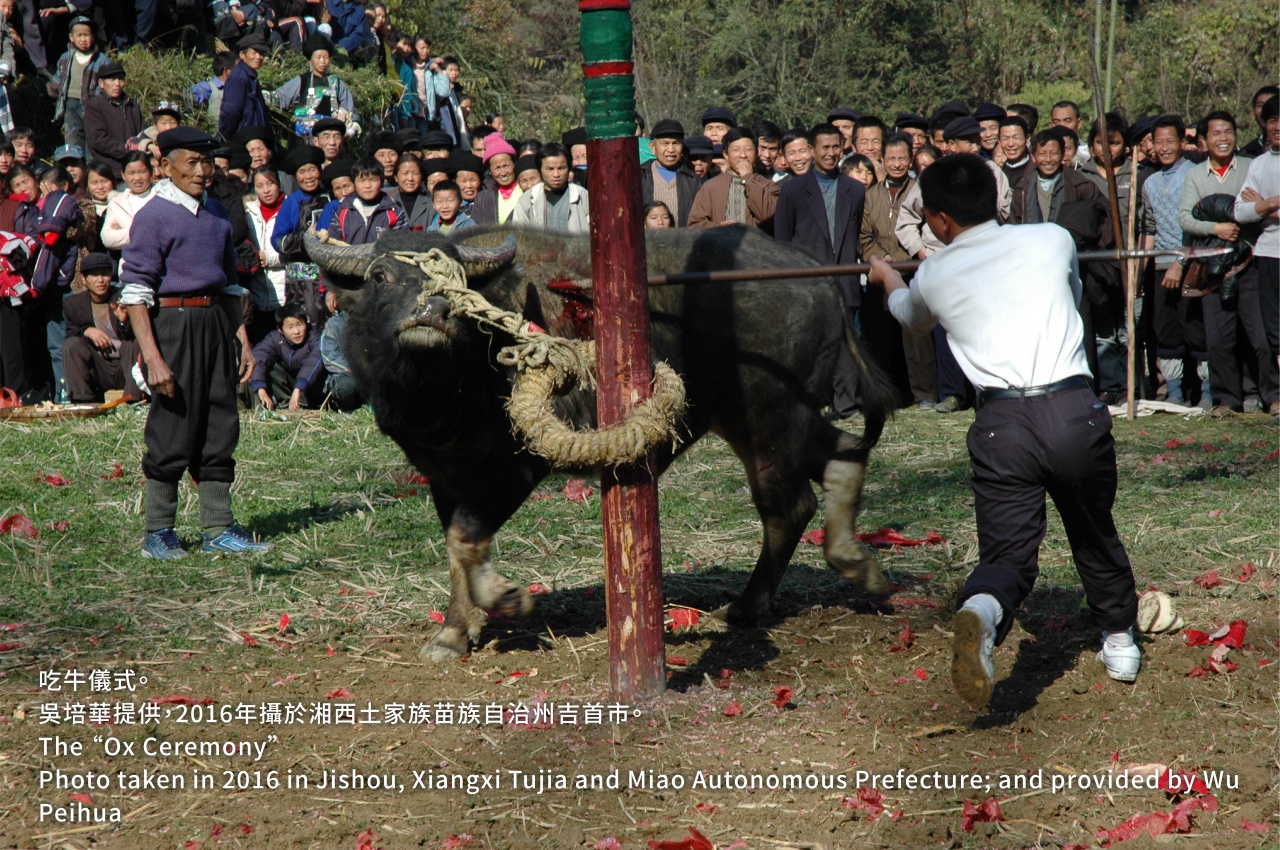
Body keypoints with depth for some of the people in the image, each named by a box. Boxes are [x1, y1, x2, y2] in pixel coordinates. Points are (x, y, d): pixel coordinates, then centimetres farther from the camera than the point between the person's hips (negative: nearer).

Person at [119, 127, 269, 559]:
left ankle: (218, 529, 13)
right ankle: (158, 534, 7)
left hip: (216, 325, 7)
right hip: (172, 326, -7)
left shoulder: (216, 214, 14)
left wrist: (243, 341, 17)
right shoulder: (154, 216, -8)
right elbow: (135, 292, -12)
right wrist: (152, 358, -19)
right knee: (172, 434, -3)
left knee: (220, 430, 7)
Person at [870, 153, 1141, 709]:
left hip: (1001, 423, -1)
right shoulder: (1053, 240, 10)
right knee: (1094, 533, 23)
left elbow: (911, 316, 37)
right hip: (1075, 408, 1)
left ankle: (982, 609, -32)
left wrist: (887, 278, 59)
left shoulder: (934, 276, 10)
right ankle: (1119, 641, 36)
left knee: (1008, 554, 0)